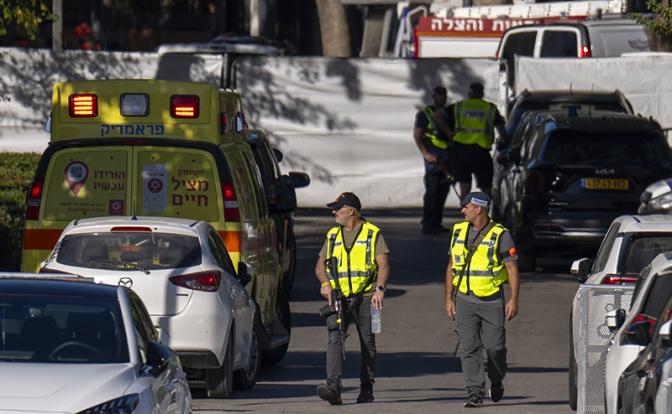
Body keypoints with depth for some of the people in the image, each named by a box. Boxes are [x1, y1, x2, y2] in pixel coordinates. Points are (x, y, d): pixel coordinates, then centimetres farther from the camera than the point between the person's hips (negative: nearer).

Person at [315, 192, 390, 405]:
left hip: (365, 297, -2)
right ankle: (333, 386, -27)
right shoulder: (332, 235, 16)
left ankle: (366, 388, 13)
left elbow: (383, 265, -2)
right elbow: (320, 265, 17)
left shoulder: (373, 234, 4)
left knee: (368, 343, 4)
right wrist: (325, 283, -4)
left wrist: (380, 289, -19)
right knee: (334, 339, -15)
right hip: (338, 298, 2)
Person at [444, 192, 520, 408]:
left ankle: (496, 381, 26)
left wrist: (513, 300, -12)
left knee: (494, 347, -1)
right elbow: (452, 267, 15)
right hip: (465, 301, 3)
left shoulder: (500, 235, -5)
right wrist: (449, 299, 10)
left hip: (493, 301, -3)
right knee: (469, 347, -5)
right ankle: (475, 392, -5)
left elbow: (512, 268, -4)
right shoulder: (459, 232, 9)